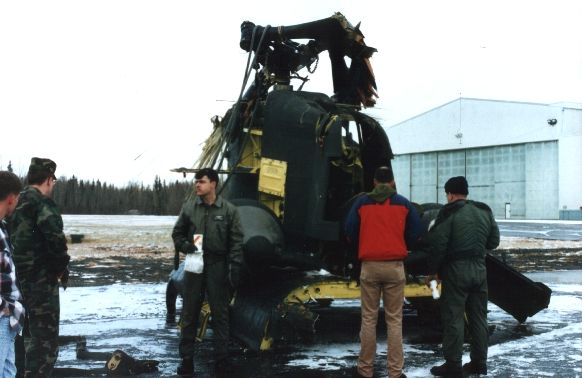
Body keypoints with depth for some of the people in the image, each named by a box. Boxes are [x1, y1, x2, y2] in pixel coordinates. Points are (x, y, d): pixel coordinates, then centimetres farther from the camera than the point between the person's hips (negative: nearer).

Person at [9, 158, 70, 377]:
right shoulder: (42, 203, -14)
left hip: (19, 277, 9)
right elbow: (54, 236, -26)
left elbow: (12, 240, 18)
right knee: (45, 339, -4)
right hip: (41, 279, -9)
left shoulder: (16, 204, 12)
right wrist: (62, 265, -11)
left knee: (28, 335, 21)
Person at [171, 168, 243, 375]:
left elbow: (236, 241, -4)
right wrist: (183, 244, -10)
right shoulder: (189, 207, 1)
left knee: (220, 312, 7)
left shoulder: (229, 210, -5)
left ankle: (221, 356, 18)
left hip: (218, 266, -2)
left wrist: (234, 268, -10)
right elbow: (177, 232, 11)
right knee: (189, 313, 7)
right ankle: (186, 358, 16)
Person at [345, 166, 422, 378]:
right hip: (395, 266, 0)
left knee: (368, 318, 7)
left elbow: (350, 231, 2)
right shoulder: (403, 203, 3)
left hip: (369, 266, 0)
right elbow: (416, 232, 3)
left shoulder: (362, 203, 3)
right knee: (394, 320, 4)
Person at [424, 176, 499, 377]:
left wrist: (432, 271, -5)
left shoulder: (450, 212, -10)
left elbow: (437, 244, -14)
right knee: (478, 317, 13)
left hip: (456, 270, -6)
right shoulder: (485, 211, 10)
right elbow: (494, 241, 15)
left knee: (453, 317, -1)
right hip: (479, 269, 6)